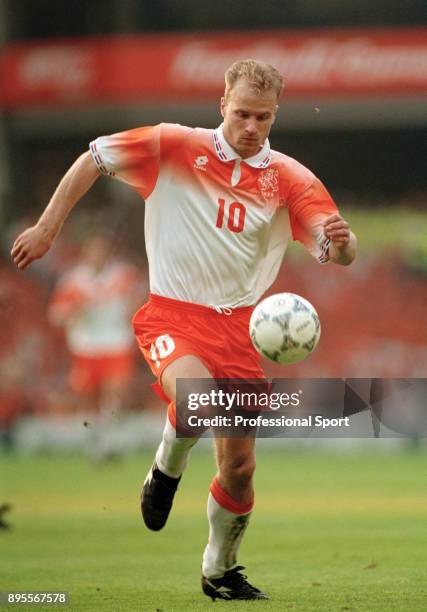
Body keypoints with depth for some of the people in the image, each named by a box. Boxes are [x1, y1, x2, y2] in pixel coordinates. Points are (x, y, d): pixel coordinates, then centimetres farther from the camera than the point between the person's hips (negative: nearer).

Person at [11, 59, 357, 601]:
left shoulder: (288, 179, 0)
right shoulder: (176, 147, -6)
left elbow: (339, 255, -5)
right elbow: (94, 159, 2)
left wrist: (341, 240, -29)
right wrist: (47, 227, -4)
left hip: (238, 326, 3)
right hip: (172, 315, -3)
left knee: (239, 467, 3)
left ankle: (220, 571, 28)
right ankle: (166, 471, -1)